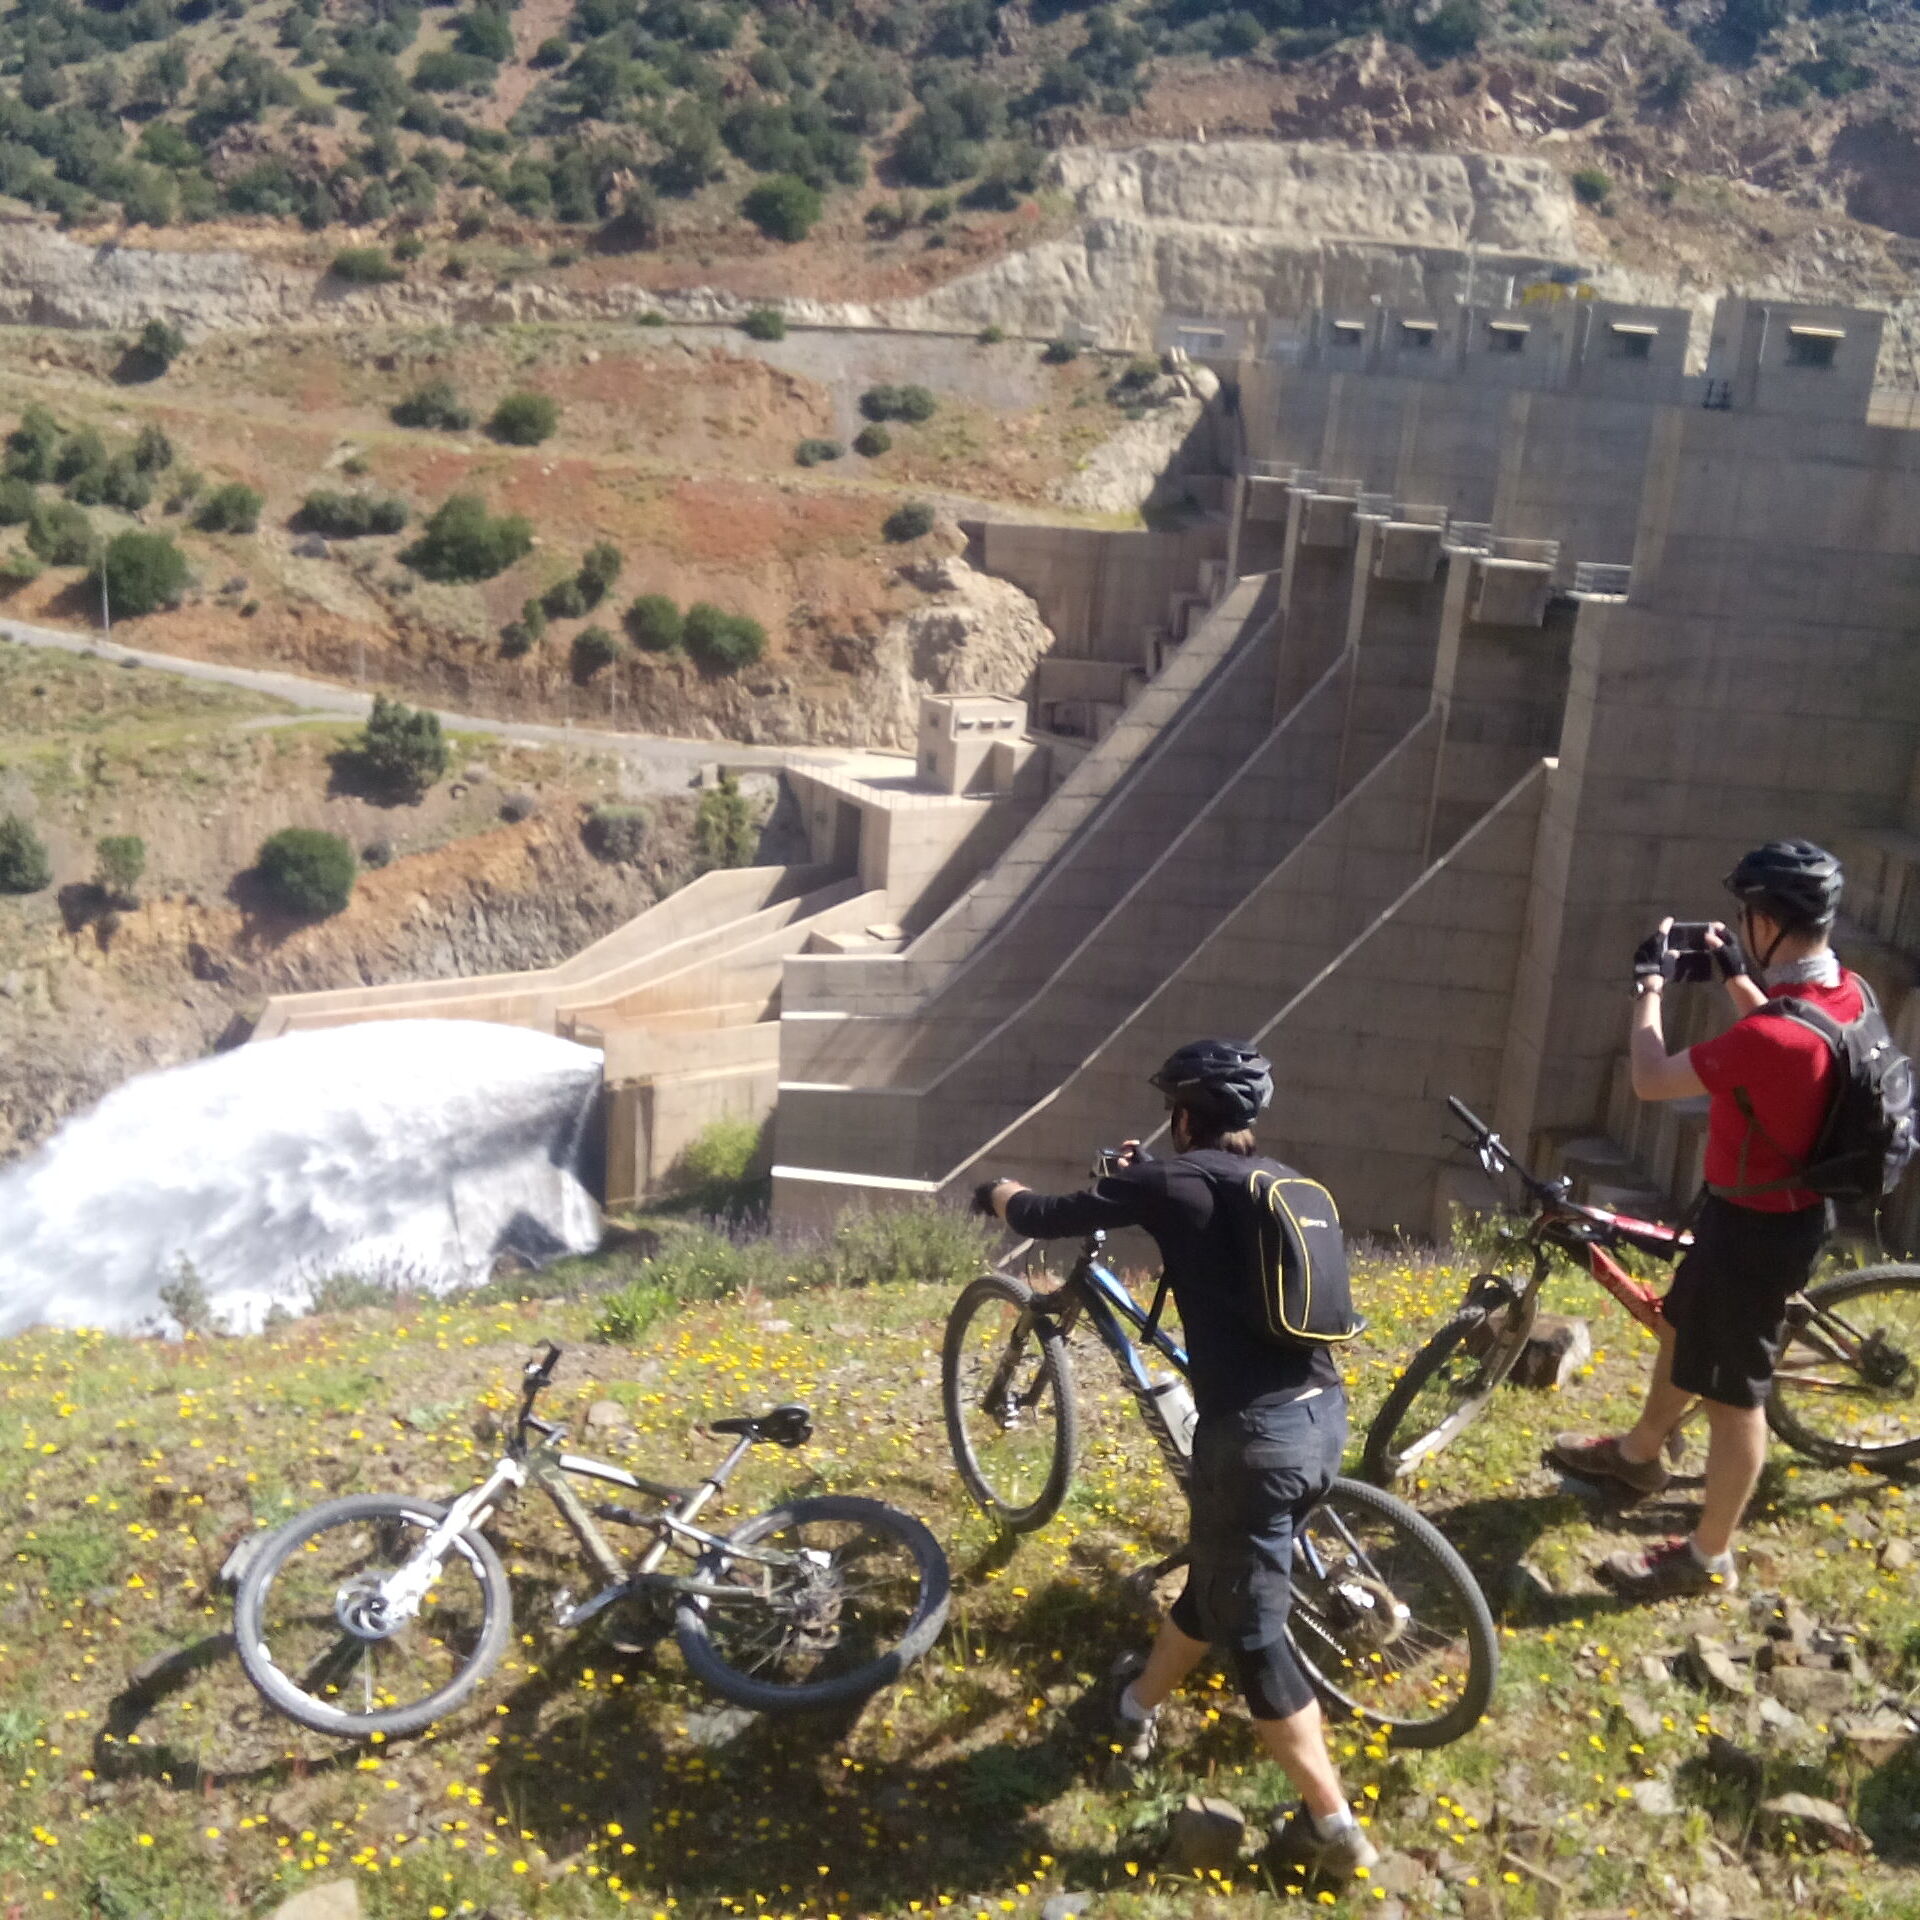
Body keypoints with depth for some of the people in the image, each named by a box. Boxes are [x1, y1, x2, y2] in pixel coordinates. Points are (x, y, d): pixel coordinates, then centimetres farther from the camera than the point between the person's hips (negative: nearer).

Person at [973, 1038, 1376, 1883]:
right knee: (1220, 1577, 26)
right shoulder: (1282, 1185, 15)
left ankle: (1334, 1827, 14)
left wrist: (999, 1194, 24)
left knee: (1252, 1628, 7)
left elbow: (1043, 1217, 3)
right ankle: (1138, 1703, 48)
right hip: (1324, 1415, 8)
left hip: (1255, 1433, -8)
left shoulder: (1172, 1180, -5)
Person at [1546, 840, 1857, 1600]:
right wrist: (1734, 974, 13)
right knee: (1681, 1326, 28)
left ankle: (1708, 1557, 26)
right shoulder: (1843, 993, -7)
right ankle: (1637, 1455, 51)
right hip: (1777, 1206, 9)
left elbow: (1651, 1079, -21)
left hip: (1757, 1227, -9)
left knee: (1733, 1392, 7)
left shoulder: (1771, 1040, -36)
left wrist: (1651, 983, -9)